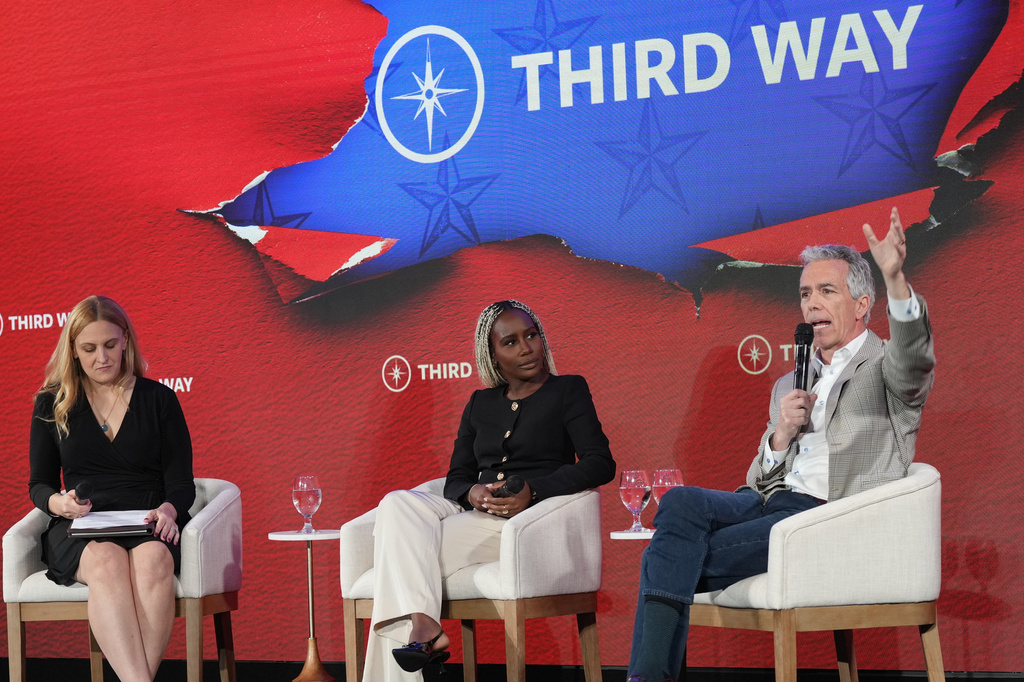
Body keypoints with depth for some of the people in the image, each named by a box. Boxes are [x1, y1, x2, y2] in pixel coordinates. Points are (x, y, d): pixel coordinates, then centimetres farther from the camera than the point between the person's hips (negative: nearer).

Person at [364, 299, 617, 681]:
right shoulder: (481, 403, 22)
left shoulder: (568, 391, 7)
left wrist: (534, 491, -20)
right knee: (398, 504, -27)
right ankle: (422, 624, -42)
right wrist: (472, 493, -9)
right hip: (476, 517, 5)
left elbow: (601, 464, -6)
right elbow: (456, 478, 17)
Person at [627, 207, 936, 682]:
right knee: (680, 503, -26)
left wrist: (895, 277, -35)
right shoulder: (789, 385, 30)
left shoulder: (885, 368, 9)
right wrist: (780, 436, 4)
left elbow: (914, 355, -18)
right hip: (770, 501, 6)